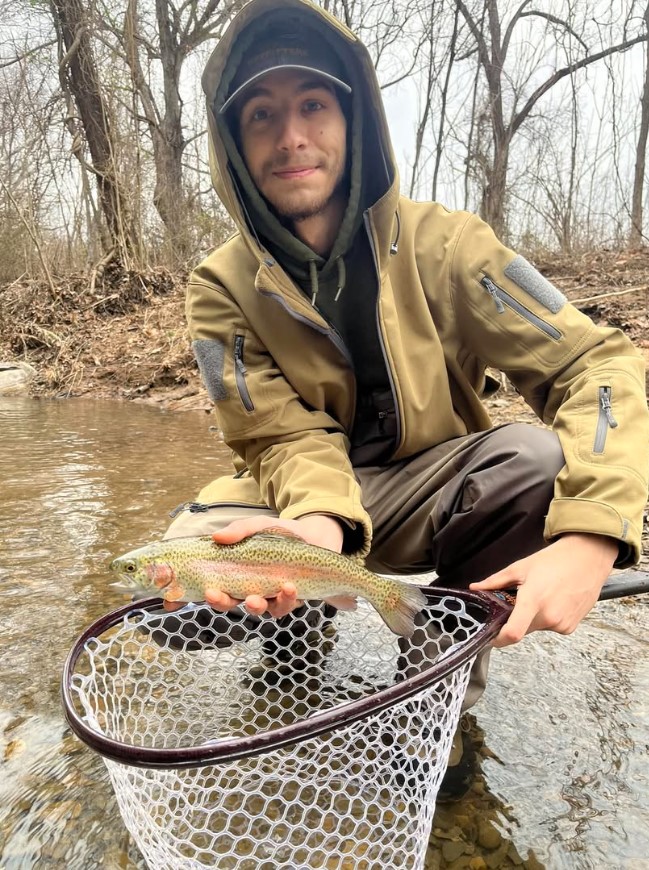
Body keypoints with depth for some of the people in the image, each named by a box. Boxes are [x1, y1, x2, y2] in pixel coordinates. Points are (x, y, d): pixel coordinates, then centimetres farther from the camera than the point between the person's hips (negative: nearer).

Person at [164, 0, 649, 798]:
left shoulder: (440, 243, -14)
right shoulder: (221, 290, -10)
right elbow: (289, 436, -14)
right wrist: (320, 521, -39)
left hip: (431, 490, 0)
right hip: (305, 496, 1)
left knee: (544, 457, -31)